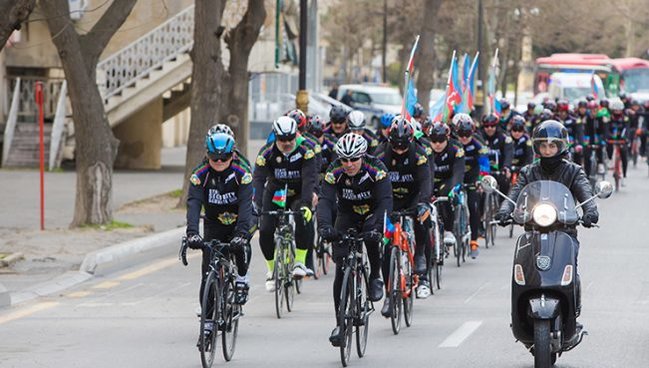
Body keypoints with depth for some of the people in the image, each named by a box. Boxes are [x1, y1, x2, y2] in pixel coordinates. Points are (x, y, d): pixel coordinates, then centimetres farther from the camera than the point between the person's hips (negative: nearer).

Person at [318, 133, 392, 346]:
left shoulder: (376, 170, -27)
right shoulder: (334, 172, -22)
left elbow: (385, 201, -35)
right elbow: (325, 200, -32)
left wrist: (378, 227, -52)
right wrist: (324, 226, -51)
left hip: (371, 214, -2)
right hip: (347, 216, 2)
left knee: (372, 237, -37)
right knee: (341, 268, -10)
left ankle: (375, 278, -8)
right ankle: (340, 323, -5)